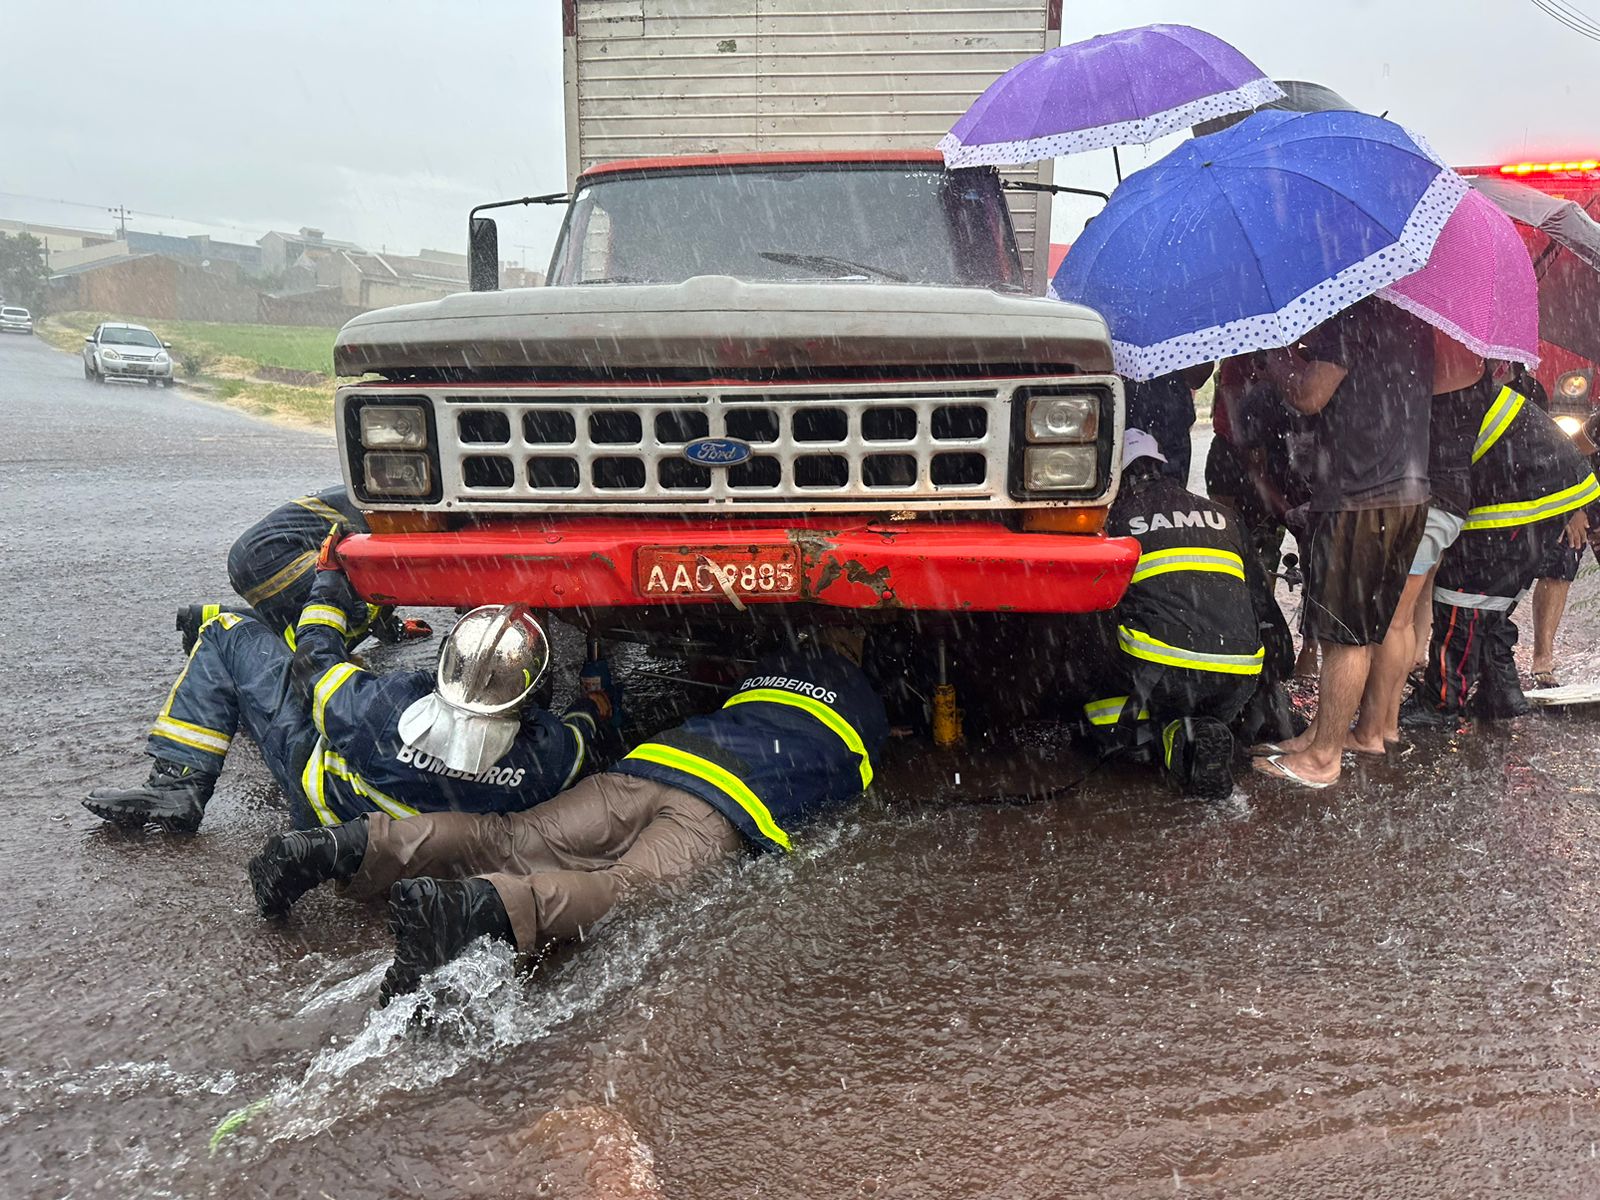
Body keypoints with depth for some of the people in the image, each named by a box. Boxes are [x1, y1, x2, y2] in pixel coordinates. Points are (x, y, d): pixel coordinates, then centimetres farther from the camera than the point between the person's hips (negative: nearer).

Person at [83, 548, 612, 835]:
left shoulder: (387, 710, -41)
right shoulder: (546, 755, -35)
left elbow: (316, 656, -17)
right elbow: (580, 739, -7)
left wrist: (330, 574, 0)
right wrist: (596, 699, 15)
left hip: (326, 806, -4)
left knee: (228, 634, 1)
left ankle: (178, 785, 11)